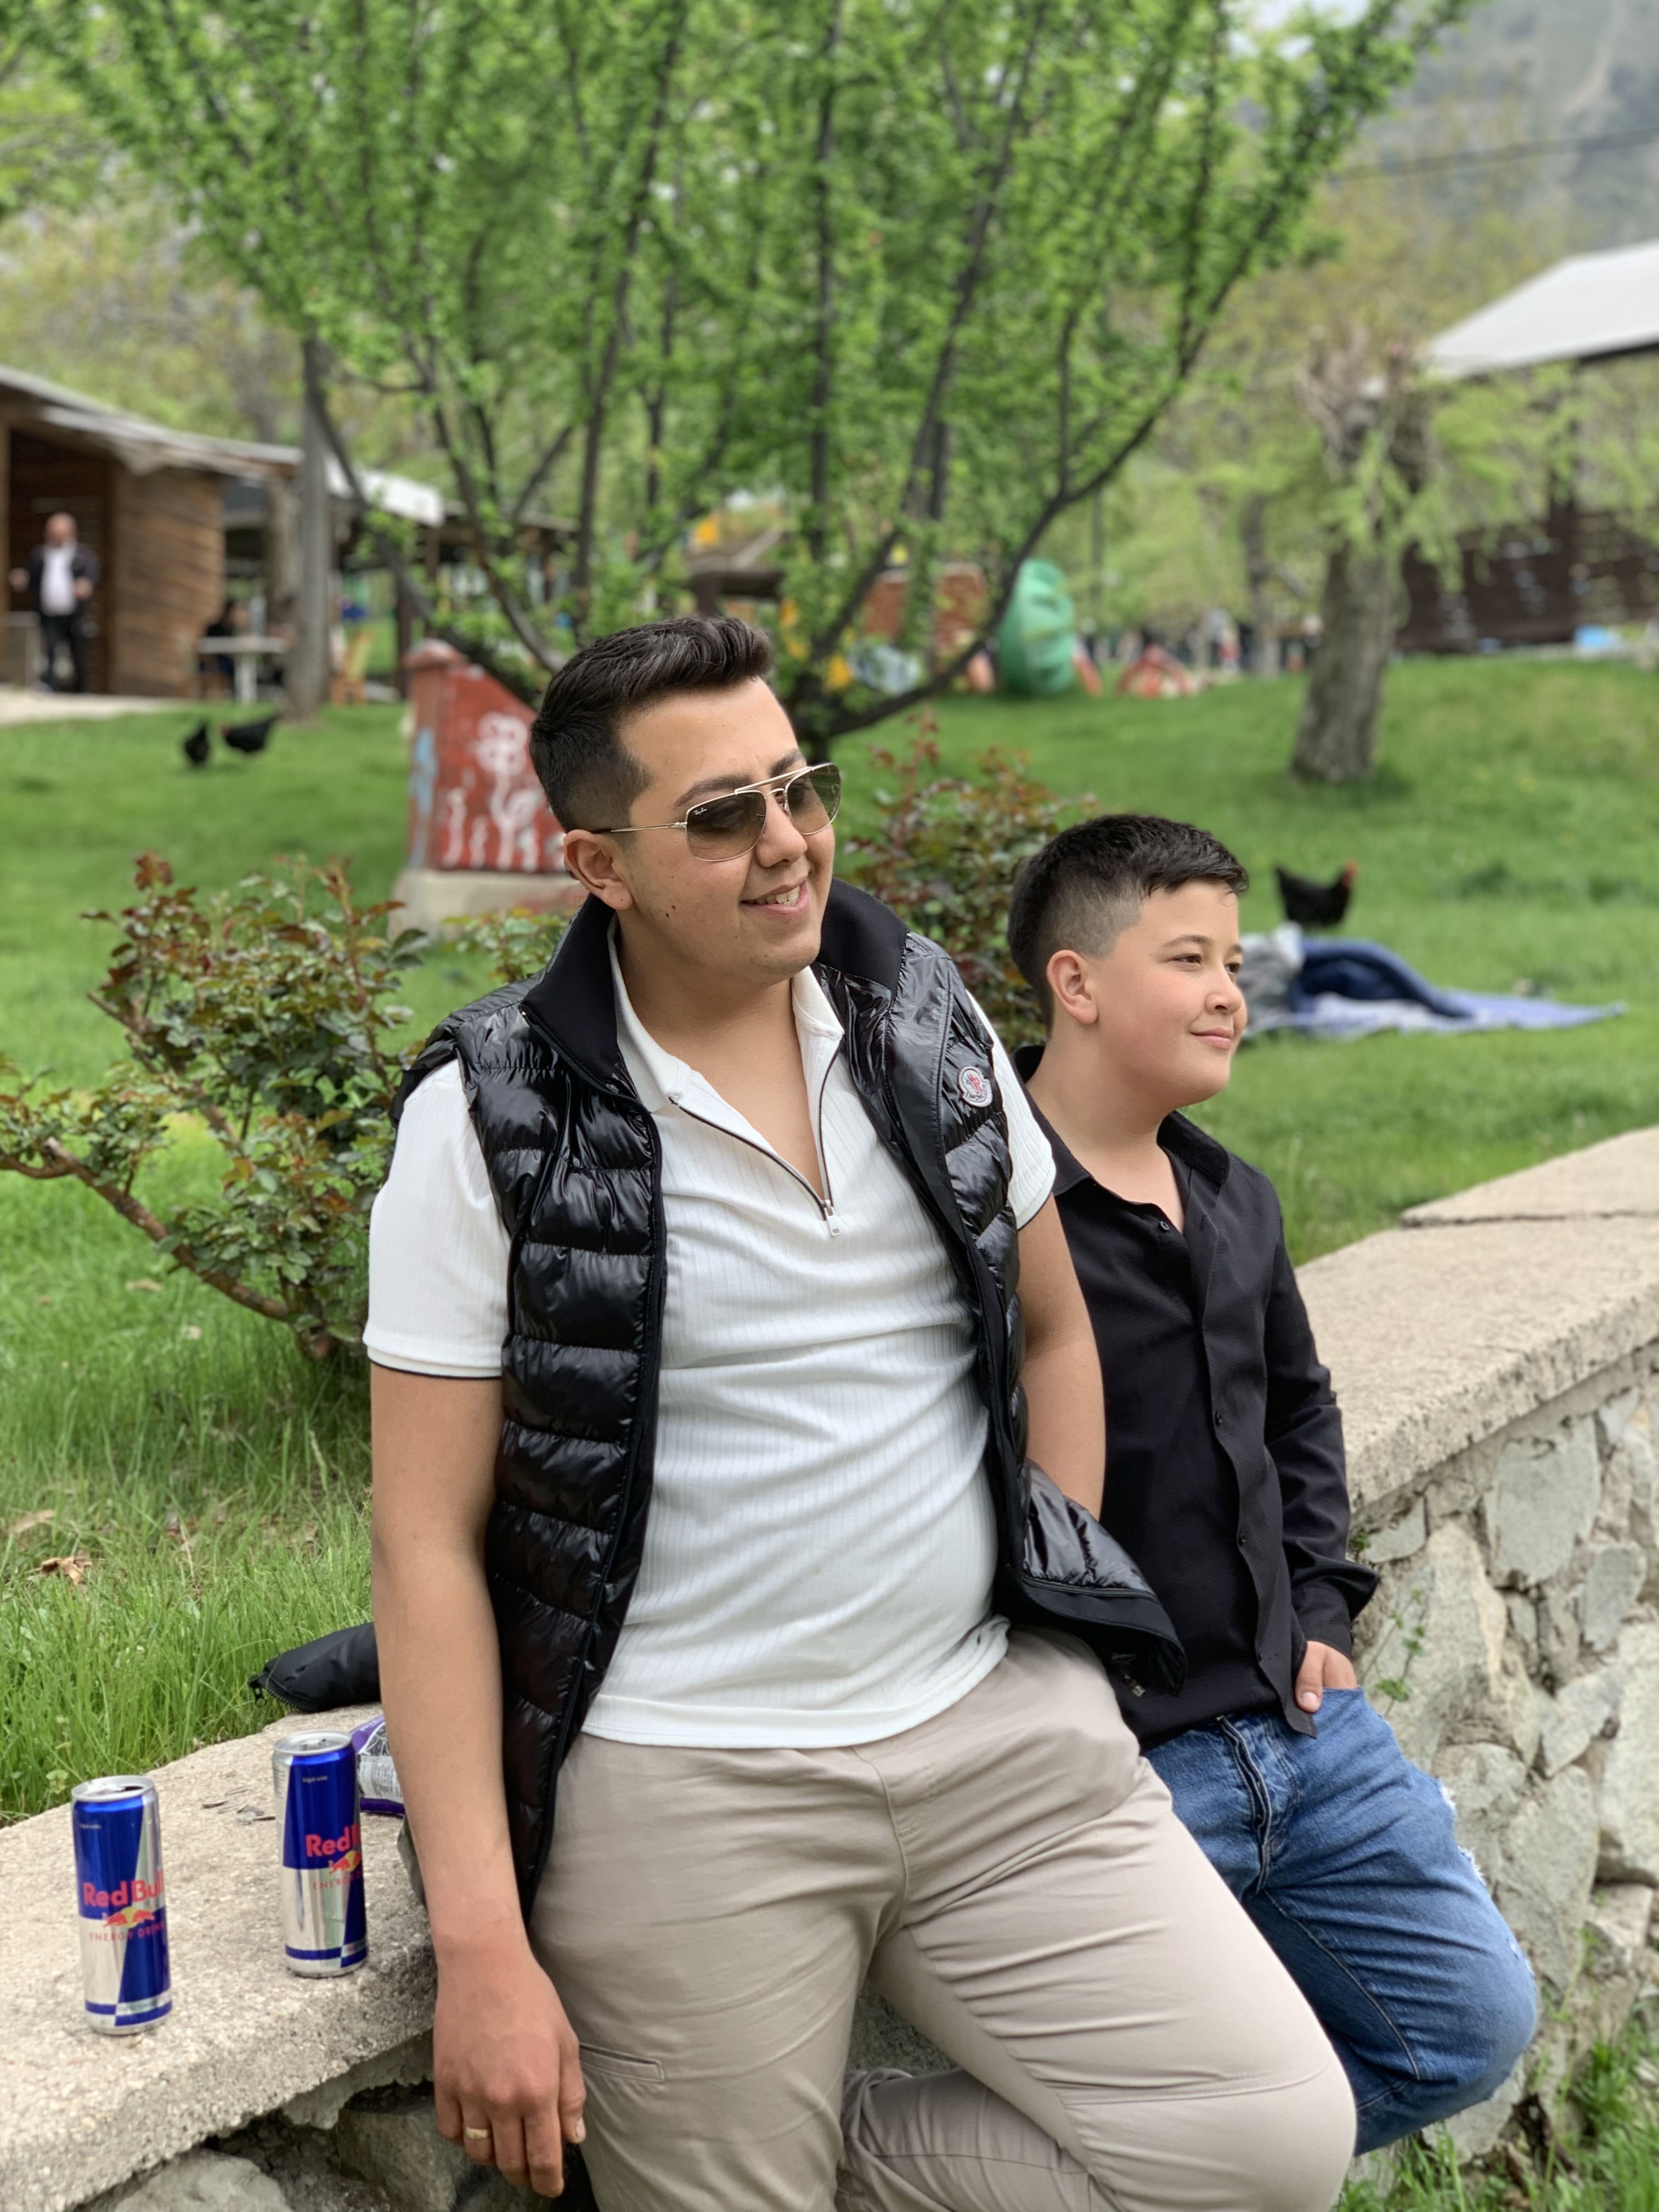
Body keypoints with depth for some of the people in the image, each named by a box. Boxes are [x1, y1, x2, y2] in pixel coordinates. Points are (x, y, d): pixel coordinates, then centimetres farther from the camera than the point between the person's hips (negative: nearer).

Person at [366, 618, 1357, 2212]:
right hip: (681, 1787, -4)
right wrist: (482, 1945, -13)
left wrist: (1061, 1617, 11)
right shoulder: (493, 1122, -8)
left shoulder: (925, 1021, 6)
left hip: (1000, 1732, 4)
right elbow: (430, 1545, -8)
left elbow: (1051, 1328, 20)